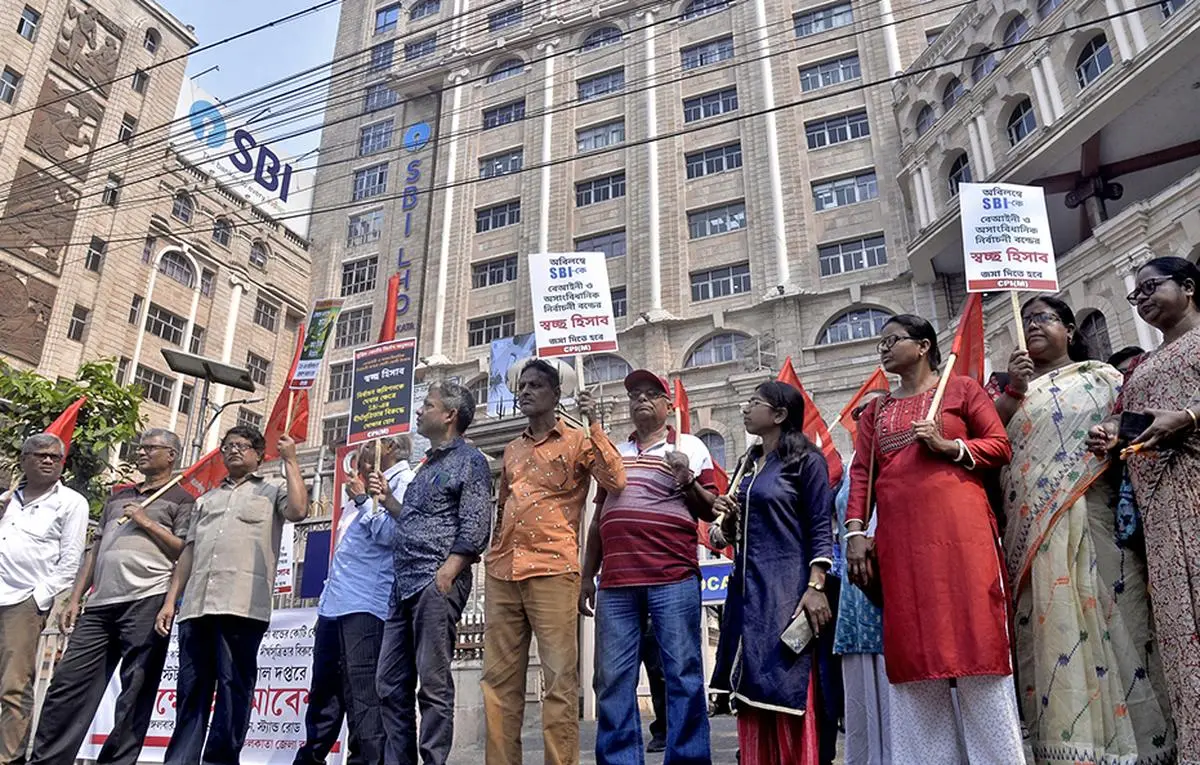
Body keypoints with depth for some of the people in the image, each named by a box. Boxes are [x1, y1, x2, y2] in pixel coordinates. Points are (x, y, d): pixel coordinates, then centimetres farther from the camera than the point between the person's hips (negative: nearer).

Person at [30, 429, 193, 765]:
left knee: (135, 691, -3)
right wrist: (74, 598, 14)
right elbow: (95, 549, 22)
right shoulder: (118, 496, 24)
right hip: (100, 603, 6)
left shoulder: (181, 499, 6)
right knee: (67, 683, 3)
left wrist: (147, 522, -7)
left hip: (147, 600, -6)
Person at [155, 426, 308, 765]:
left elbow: (299, 510, -11)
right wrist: (170, 601, 15)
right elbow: (188, 552, 23)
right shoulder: (207, 498, 27)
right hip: (197, 606, 5)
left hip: (242, 606, -5)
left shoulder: (272, 489, 11)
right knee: (190, 691, 6)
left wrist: (290, 460, -3)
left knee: (233, 688, -3)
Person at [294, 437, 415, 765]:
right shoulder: (369, 484, 23)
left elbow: (389, 533, -19)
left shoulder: (404, 482, -5)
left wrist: (363, 499, -9)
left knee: (363, 693, -8)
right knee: (323, 691, 17)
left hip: (366, 603, -10)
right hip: (335, 602, 10)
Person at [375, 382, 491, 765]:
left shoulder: (469, 461, -3)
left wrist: (444, 577, -20)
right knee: (390, 684, 10)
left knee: (433, 685, -5)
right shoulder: (428, 464, 22)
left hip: (437, 583, -9)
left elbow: (474, 529, -13)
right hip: (405, 585, 9)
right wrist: (387, 500, 14)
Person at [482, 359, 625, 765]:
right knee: (499, 678, 5)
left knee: (559, 678, -6)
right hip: (502, 572, 6)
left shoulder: (577, 440, 6)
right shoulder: (512, 450, 22)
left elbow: (615, 481, -9)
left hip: (552, 569, -5)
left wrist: (593, 423, -10)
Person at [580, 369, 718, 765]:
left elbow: (710, 511, 5)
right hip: (616, 582, 4)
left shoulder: (689, 446, 10)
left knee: (683, 674, -2)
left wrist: (687, 481, -13)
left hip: (673, 578, -4)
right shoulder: (614, 453, 21)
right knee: (612, 679, 3)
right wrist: (587, 576, 18)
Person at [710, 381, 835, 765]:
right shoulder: (749, 465, 17)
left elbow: (820, 528, -9)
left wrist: (816, 586, -18)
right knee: (752, 692, 9)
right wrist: (728, 517, 1)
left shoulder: (805, 460, -3)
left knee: (788, 694, -5)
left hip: (786, 587, -7)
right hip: (747, 588, 7)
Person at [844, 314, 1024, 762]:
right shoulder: (875, 410, 20)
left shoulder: (961, 388, 10)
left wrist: (949, 446, -11)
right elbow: (860, 474, 12)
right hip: (899, 538, 4)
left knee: (974, 641, -4)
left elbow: (1001, 445, 4)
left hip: (959, 527, -4)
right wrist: (856, 532, 0)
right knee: (912, 652, 3)